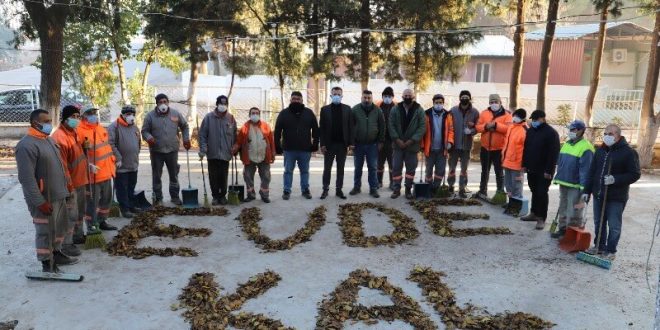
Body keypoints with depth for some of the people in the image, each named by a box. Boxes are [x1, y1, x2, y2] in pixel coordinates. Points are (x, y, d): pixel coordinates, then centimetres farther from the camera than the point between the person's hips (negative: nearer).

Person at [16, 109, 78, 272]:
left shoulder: (49, 140, 9)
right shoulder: (26, 145, -20)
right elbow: (26, 179, -24)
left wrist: (67, 183, 17)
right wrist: (40, 201, -24)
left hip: (58, 195, 9)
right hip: (44, 199, -9)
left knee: (60, 226, 20)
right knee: (45, 231, 4)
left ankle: (56, 253, 37)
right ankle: (47, 263, 18)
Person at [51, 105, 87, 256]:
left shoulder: (74, 133, 9)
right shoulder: (59, 137, -22)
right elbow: (61, 165, -24)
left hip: (80, 181, 10)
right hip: (71, 183, -10)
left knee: (80, 212, 21)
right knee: (71, 215, -3)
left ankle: (78, 236, 36)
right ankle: (66, 244, 8)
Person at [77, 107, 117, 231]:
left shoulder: (101, 128, 13)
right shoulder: (80, 131, -13)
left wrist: (112, 163, 17)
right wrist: (89, 166, -23)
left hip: (106, 171, 8)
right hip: (93, 174, -8)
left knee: (106, 198, 17)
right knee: (93, 201, 0)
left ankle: (102, 221, 32)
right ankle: (92, 226, 13)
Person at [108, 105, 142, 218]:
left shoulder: (135, 127, 12)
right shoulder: (114, 127, -12)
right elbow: (111, 144, -18)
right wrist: (118, 158, -20)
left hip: (133, 164, 7)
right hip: (121, 166, -7)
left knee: (131, 187, 17)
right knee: (122, 188, 1)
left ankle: (131, 206, 28)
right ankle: (124, 209, 8)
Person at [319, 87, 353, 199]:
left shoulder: (347, 109, 4)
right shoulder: (325, 109, 1)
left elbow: (350, 127, 2)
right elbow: (321, 128, -1)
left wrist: (350, 143, -5)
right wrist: (322, 144, -8)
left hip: (342, 144, 1)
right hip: (329, 144, -1)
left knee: (341, 169, 8)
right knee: (327, 168, 5)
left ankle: (339, 189, 16)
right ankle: (325, 189, 14)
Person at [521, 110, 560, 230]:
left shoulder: (551, 133, -13)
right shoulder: (530, 131, 11)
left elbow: (554, 153, -17)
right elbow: (526, 149, 16)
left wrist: (548, 170, -20)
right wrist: (524, 165, 11)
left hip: (544, 171, -7)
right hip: (531, 169, 7)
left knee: (542, 193, -4)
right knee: (534, 191, 16)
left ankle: (541, 218, 3)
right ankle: (534, 213, 27)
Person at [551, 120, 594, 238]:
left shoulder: (585, 147, -15)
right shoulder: (566, 144, 11)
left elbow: (585, 169, -19)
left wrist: (583, 187, -21)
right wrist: (558, 178, 18)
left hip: (575, 185, -8)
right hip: (563, 183, 8)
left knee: (573, 211, -1)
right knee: (563, 208, 18)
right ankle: (562, 229, 31)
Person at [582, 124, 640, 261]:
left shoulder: (628, 152, -8)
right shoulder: (600, 151, 10)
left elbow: (635, 174, -10)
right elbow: (592, 171, 12)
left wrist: (615, 179, -22)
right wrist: (587, 191, 9)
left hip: (616, 198, -5)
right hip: (598, 194, 6)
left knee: (614, 226, 3)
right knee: (598, 223, 14)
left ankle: (610, 250, 15)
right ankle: (599, 246, 28)